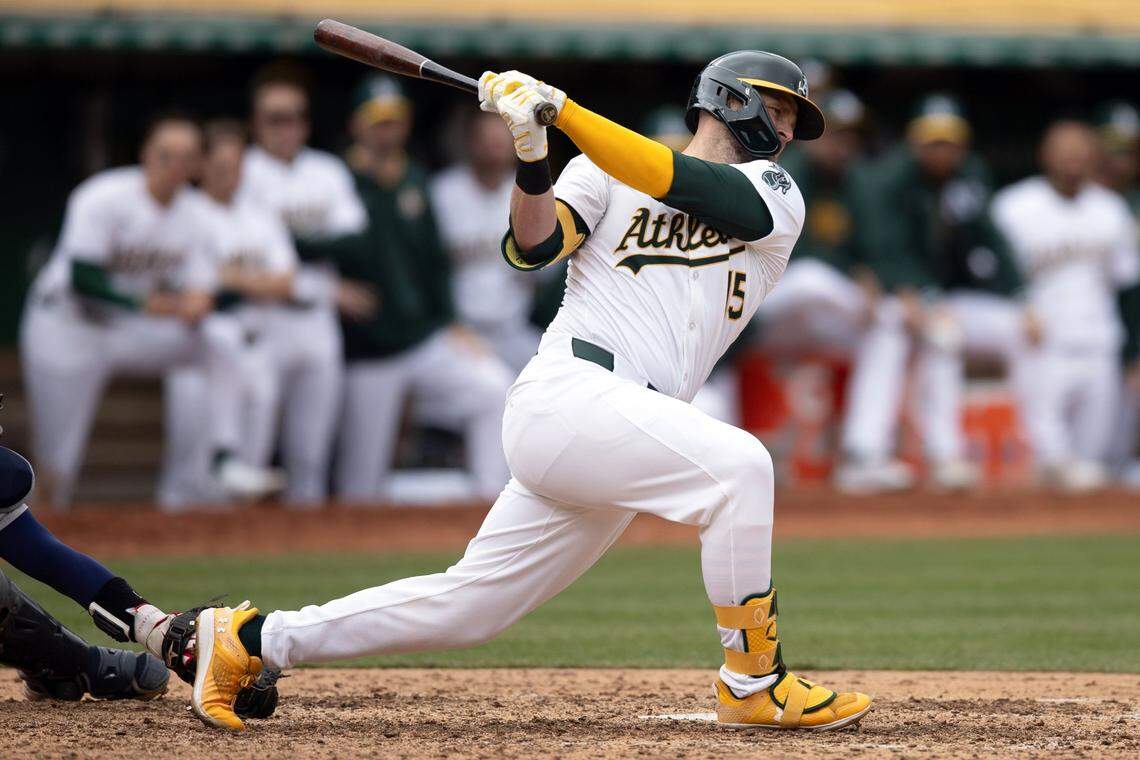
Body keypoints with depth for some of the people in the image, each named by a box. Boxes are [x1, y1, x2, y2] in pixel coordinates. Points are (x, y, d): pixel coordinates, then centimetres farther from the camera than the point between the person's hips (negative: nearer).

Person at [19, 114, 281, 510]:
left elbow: (197, 285, 1)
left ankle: (224, 458, -19)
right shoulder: (103, 199, -19)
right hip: (66, 329, -5)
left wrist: (196, 304, -23)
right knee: (56, 472, -6)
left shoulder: (189, 213, -1)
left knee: (223, 337, -16)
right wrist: (140, 304, -36)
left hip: (130, 330, 5)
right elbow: (82, 277, -25)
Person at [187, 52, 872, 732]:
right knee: (738, 466, -27)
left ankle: (253, 638, 19)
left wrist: (561, 108, -10)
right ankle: (755, 687, -19)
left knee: (466, 607, 7)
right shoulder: (604, 172, 9)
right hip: (570, 392, -5)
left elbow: (680, 185, -4)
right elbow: (534, 246, -5)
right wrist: (532, 157, -22)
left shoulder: (776, 198, 13)